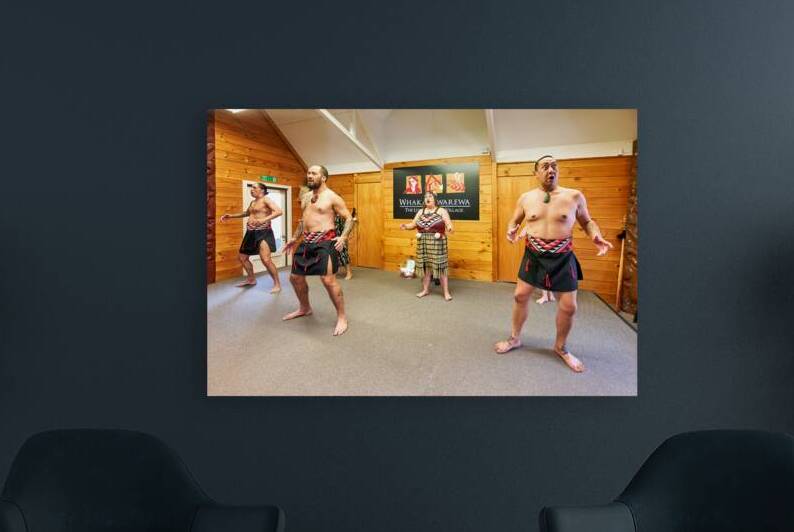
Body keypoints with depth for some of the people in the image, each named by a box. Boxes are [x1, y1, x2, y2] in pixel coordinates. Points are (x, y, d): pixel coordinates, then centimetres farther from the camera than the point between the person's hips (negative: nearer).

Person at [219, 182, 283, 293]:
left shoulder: (266, 199, -7)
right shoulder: (253, 202, 19)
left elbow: (279, 211, -22)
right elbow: (247, 213, 38)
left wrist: (264, 219, -33)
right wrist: (231, 216, 30)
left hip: (263, 232, -10)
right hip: (251, 233, 10)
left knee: (266, 260, -21)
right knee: (242, 257, 16)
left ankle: (277, 284, -7)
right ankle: (251, 279, 35)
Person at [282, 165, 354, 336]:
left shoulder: (332, 197, -6)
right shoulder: (305, 197, 16)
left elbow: (349, 218, -6)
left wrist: (343, 237, -21)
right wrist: (295, 238, 23)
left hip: (324, 241, -8)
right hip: (307, 241, 8)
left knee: (328, 280, -16)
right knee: (295, 277, 14)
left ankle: (342, 317, 0)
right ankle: (304, 308, 36)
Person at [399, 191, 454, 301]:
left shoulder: (442, 211, -1)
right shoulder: (421, 212, 13)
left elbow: (449, 224, -9)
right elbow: (413, 225, 14)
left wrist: (449, 228, -32)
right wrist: (405, 226, -6)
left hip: (437, 243, -4)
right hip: (423, 243, 5)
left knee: (440, 267, -3)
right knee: (425, 266, 9)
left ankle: (446, 292, 5)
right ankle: (425, 290, 23)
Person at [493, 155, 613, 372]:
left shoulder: (574, 196, -5)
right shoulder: (526, 198, 0)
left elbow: (587, 221, 8)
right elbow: (514, 220, 13)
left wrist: (596, 236, -12)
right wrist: (511, 230, -10)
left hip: (562, 258, -1)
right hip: (533, 255, 1)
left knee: (569, 306, 3)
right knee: (520, 295, 6)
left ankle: (560, 347, 27)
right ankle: (515, 338, 28)